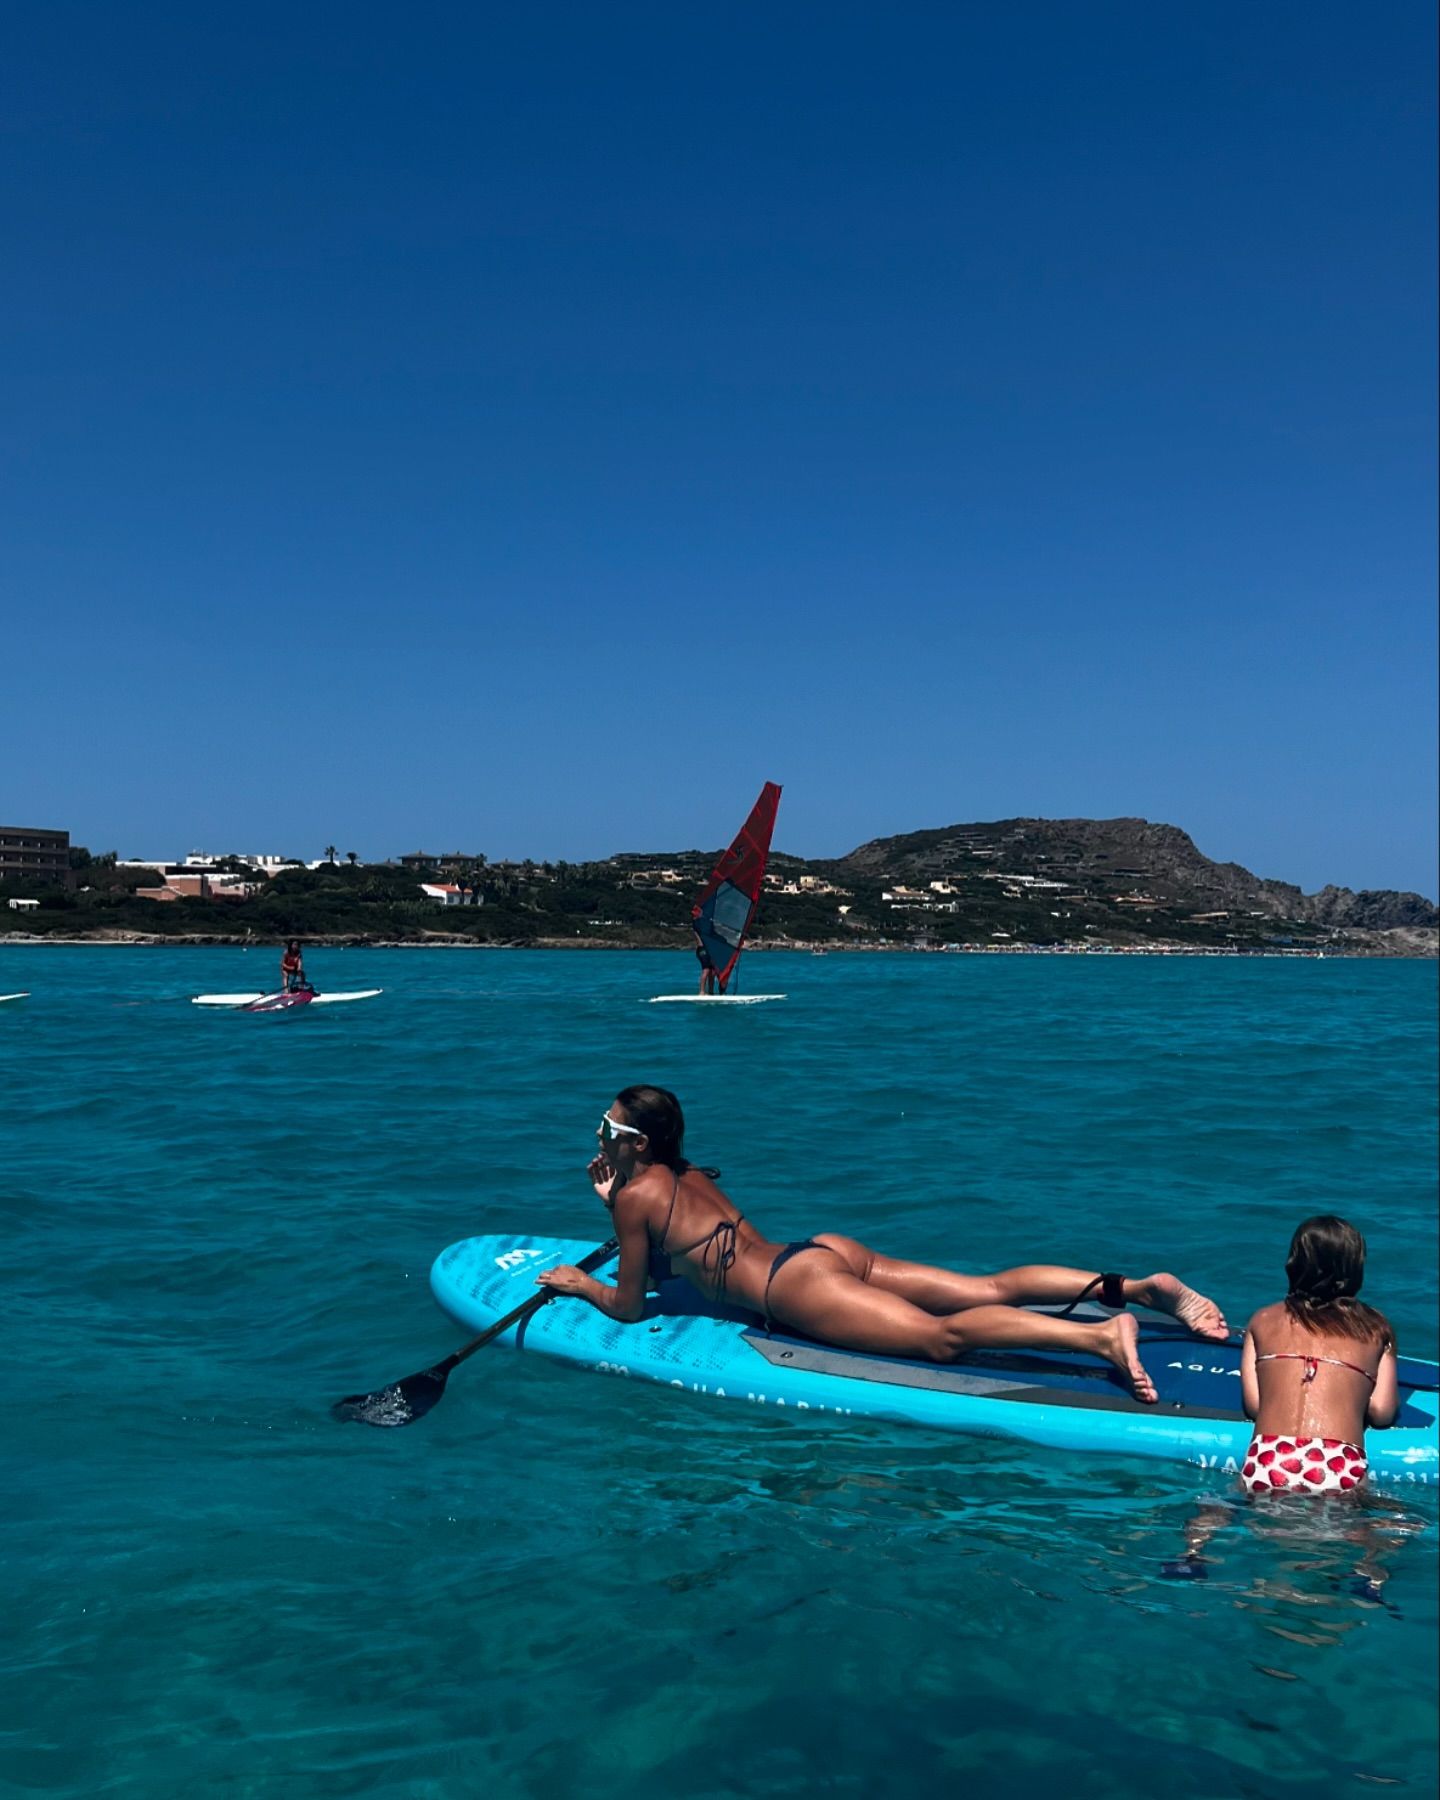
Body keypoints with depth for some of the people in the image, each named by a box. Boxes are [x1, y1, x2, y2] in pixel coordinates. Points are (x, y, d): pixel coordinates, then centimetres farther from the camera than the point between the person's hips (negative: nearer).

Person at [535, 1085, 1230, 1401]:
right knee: (992, 1289, 0)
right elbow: (670, 1251, 46)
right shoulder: (685, 1175, 26)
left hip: (795, 1288, -8)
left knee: (943, 1335, -25)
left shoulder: (637, 1194, 2)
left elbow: (629, 1306, 7)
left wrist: (581, 1285, 25)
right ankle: (1143, 1287, -11)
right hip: (824, 1250, 8)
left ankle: (1101, 1336, -44)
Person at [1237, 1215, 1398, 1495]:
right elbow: (1381, 1413, 13)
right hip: (1340, 1470, -1)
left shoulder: (1263, 1320, 20)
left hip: (1267, 1464, 1)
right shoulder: (1376, 1328, 18)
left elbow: (1252, 1405, 14)